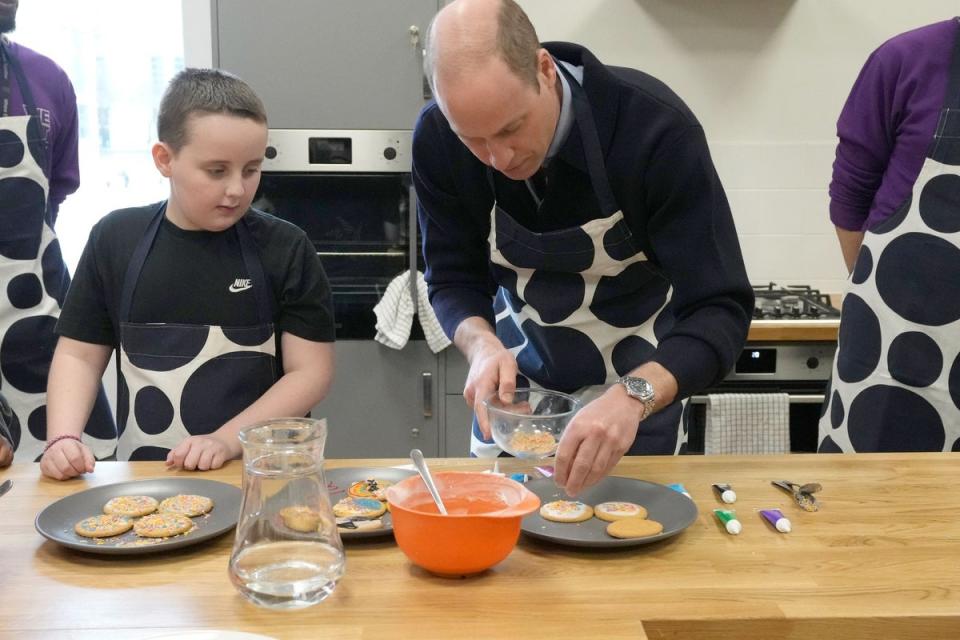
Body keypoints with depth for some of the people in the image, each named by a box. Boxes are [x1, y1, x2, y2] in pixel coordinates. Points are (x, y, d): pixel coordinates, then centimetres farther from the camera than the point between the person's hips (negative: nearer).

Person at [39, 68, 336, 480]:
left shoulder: (285, 249, -2)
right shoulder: (115, 239, 7)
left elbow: (311, 370, -3)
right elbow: (79, 354, 11)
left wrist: (225, 441, -12)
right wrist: (63, 438, -5)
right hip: (145, 475, 3)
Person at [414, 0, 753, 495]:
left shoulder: (656, 128, -31)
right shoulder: (437, 140, -20)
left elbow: (720, 311, -31)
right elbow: (452, 279, -9)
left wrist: (633, 396, -47)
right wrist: (482, 344, -30)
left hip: (640, 386, -2)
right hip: (515, 383, 3)